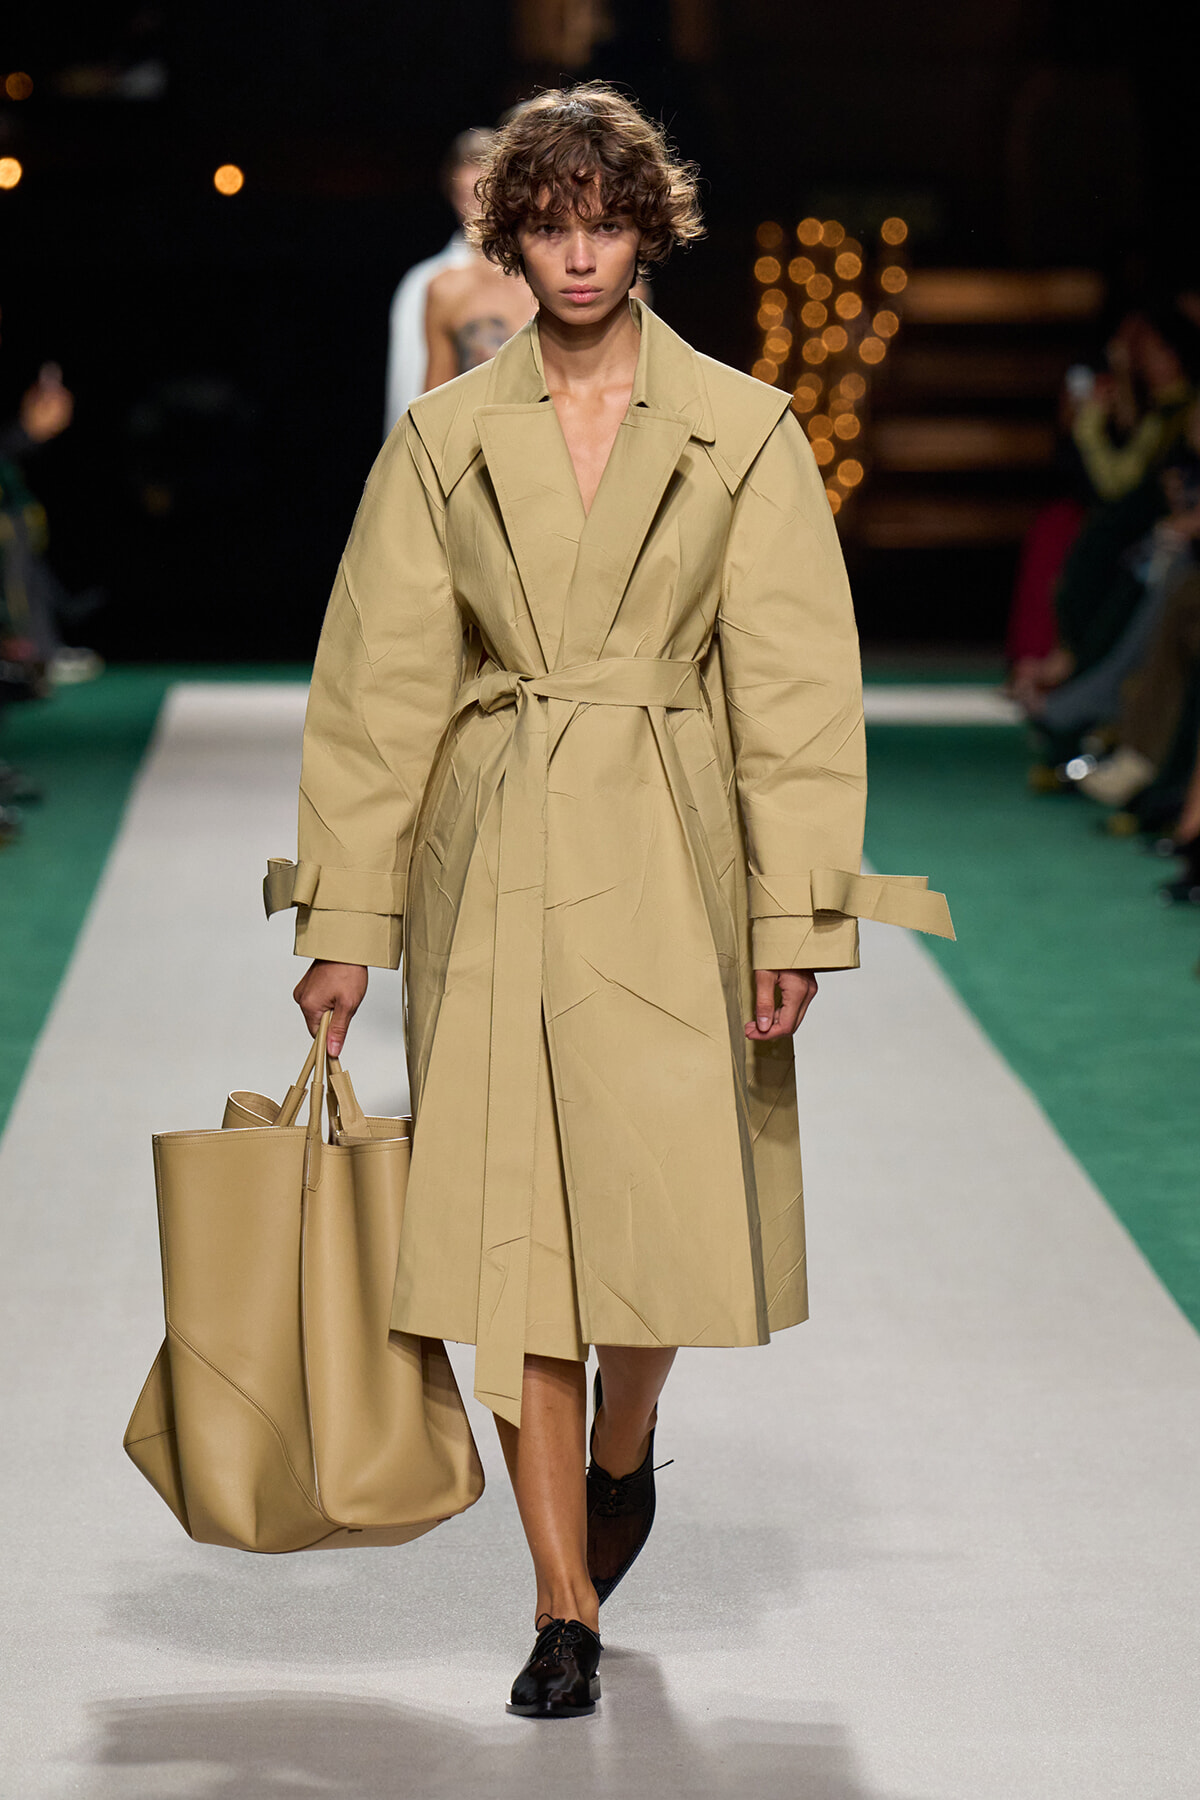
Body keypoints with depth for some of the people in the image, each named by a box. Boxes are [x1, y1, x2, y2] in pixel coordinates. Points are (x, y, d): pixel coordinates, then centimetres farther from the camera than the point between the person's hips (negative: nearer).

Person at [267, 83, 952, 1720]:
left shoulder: (743, 432, 2)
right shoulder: (443, 438, 5)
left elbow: (797, 690, 0)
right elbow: (376, 687, 5)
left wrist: (797, 917, -7)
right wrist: (343, 921, 1)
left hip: (669, 862, -1)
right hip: (491, 864, 1)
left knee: (664, 1205, -3)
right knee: (508, 1222, -2)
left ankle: (623, 1451, 32)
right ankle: (566, 1611, 7)